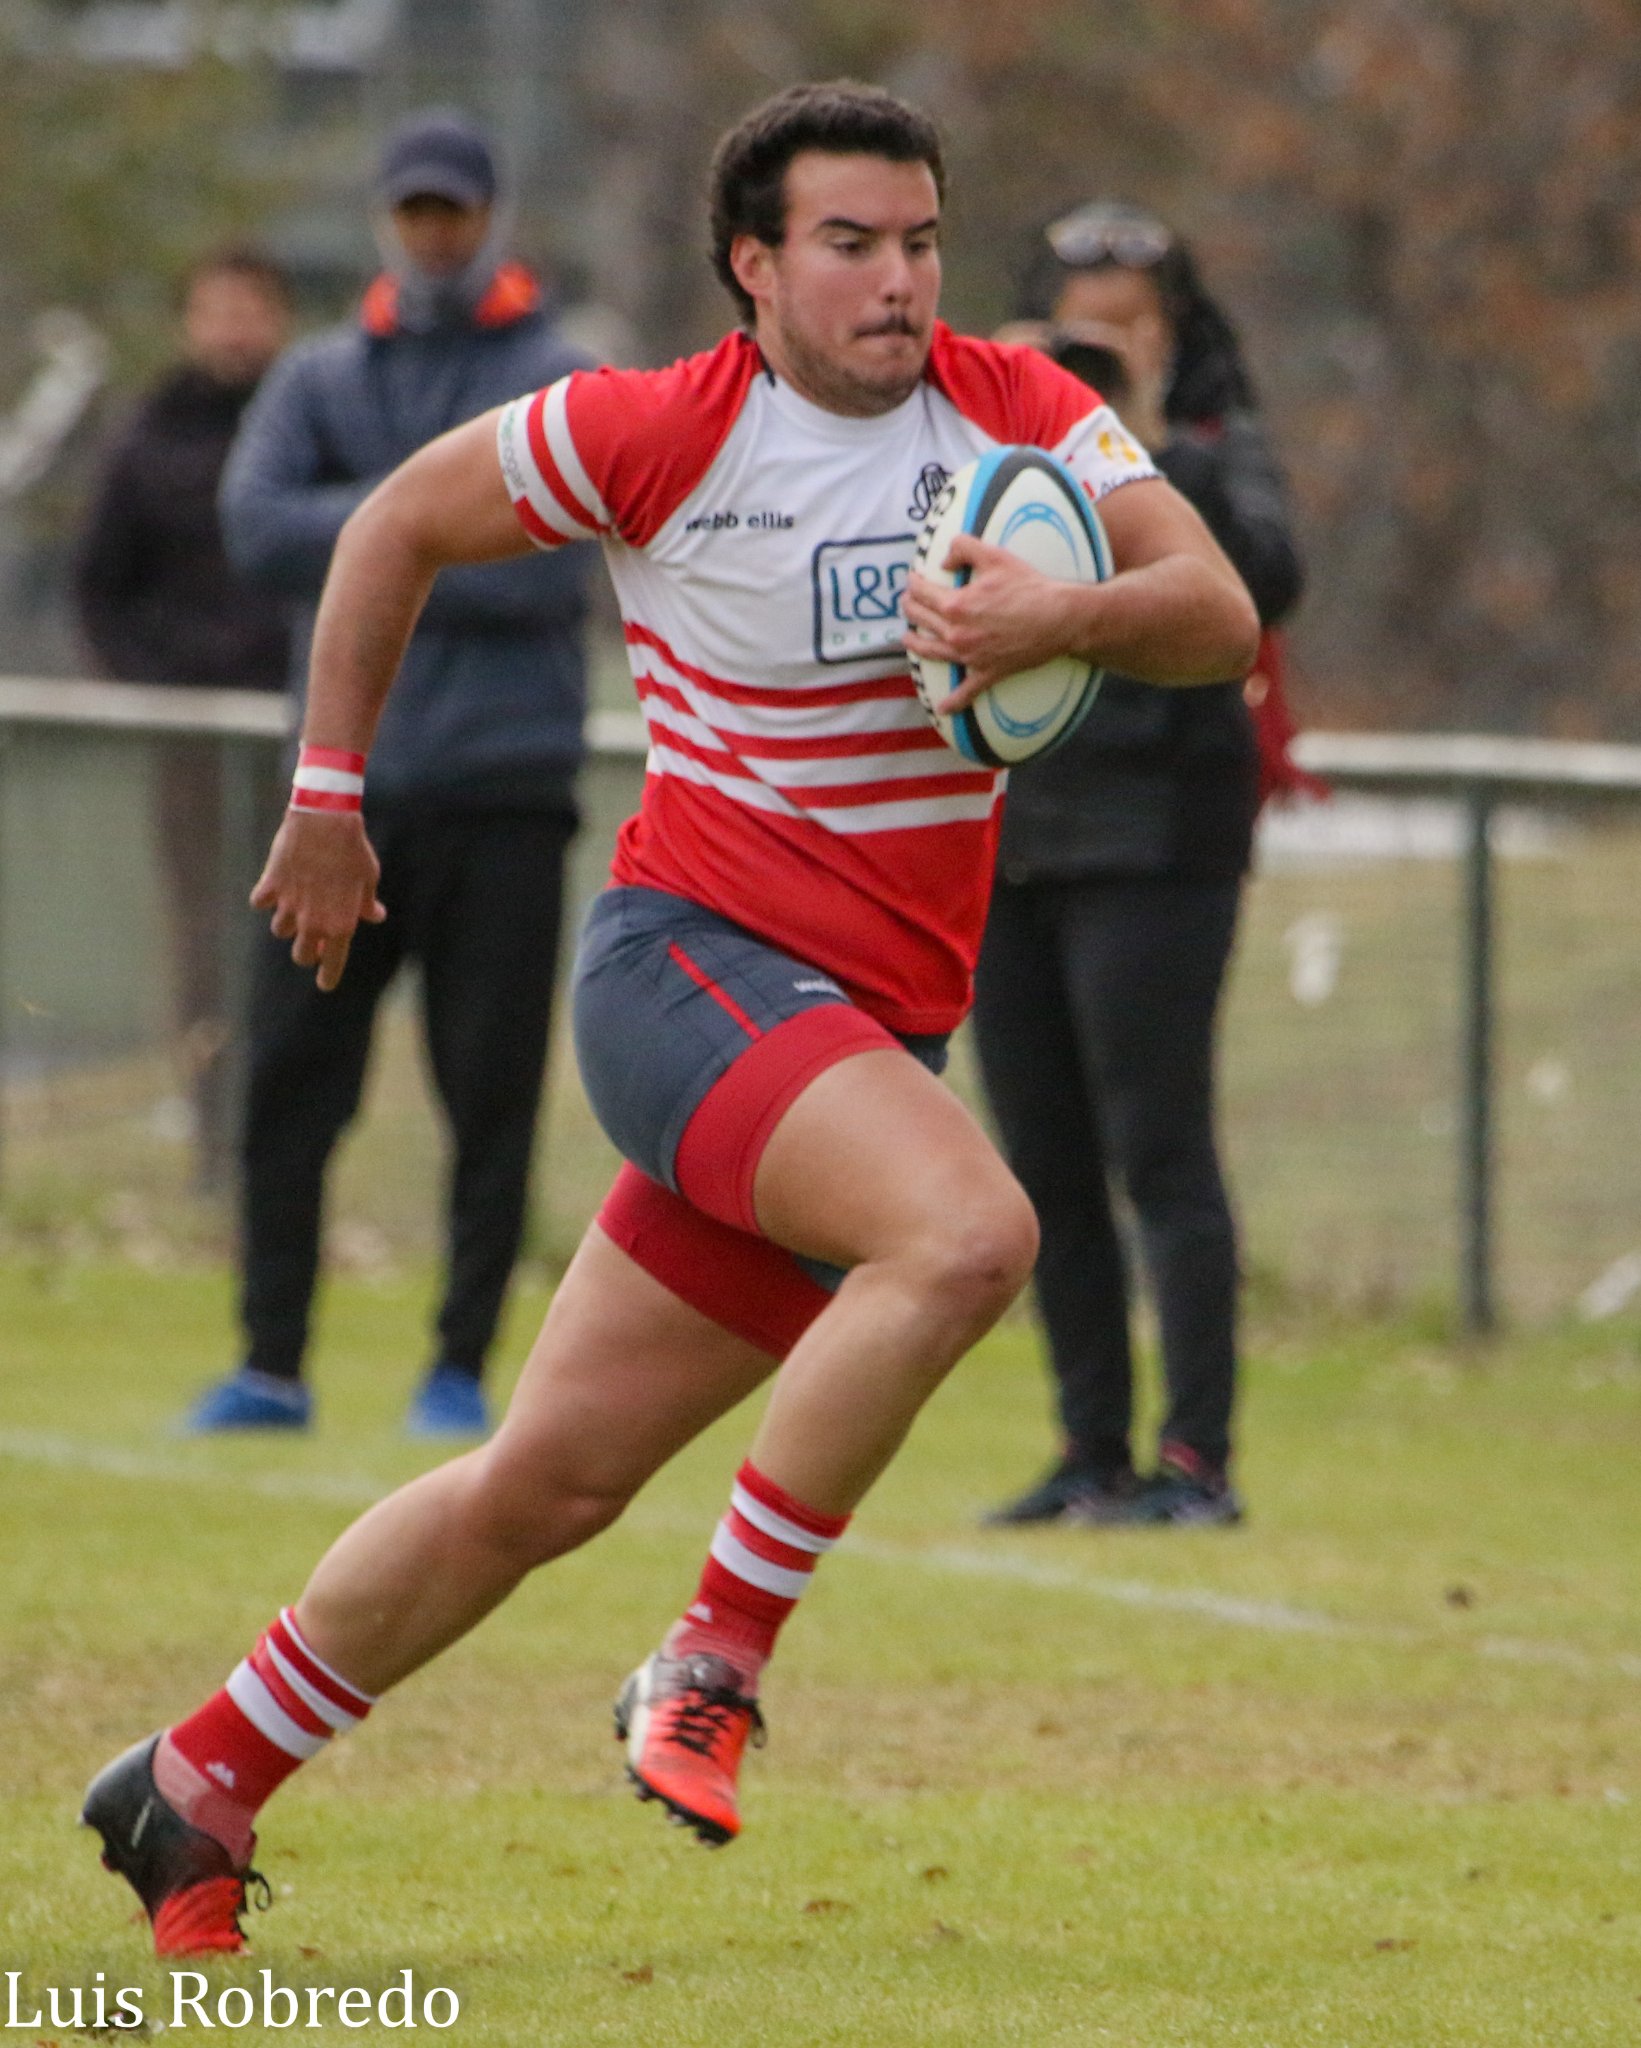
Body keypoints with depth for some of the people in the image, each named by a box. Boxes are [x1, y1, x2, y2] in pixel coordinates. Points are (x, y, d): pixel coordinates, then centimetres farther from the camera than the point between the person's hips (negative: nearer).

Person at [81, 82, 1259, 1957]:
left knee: (551, 1483, 7)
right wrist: (326, 801, 10)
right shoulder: (658, 432, -6)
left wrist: (1066, 618, -26)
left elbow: (1218, 617, -5)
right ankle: (712, 1662, -20)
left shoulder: (1017, 412, 3)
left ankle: (199, 1786, 20)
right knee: (968, 1232, -32)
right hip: (692, 956, -5)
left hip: (872, 1034, 5)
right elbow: (402, 520, 8)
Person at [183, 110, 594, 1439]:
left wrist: (365, 542, -9)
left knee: (492, 1093, -2)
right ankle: (272, 1365, 6)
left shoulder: (560, 384, 3)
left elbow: (550, 567, -11)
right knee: (292, 1077, 0)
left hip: (501, 790, -3)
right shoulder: (320, 382, 13)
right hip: (346, 784, 3)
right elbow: (258, 528, -5)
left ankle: (463, 1367, 6)